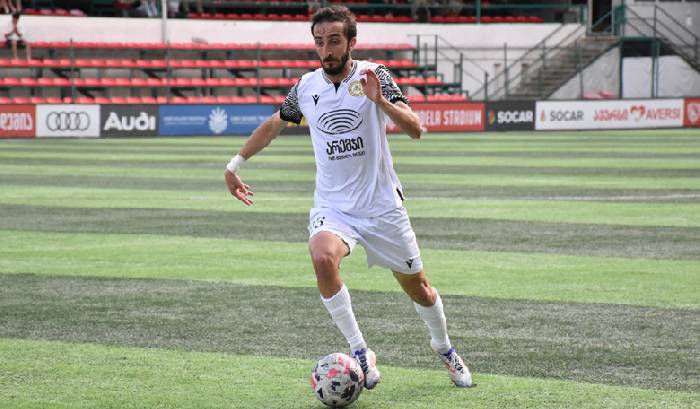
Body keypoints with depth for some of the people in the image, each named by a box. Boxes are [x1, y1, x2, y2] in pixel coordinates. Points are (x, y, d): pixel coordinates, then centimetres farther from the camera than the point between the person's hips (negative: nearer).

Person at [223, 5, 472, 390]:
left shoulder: (373, 75, -8)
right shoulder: (305, 88, -1)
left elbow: (414, 129, -19)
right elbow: (272, 125, 19)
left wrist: (379, 99, -33)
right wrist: (235, 164, 18)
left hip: (382, 204, -1)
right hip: (332, 206, 1)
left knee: (417, 287, 10)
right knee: (323, 258, -32)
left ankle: (443, 347, 42)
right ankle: (361, 354, -22)